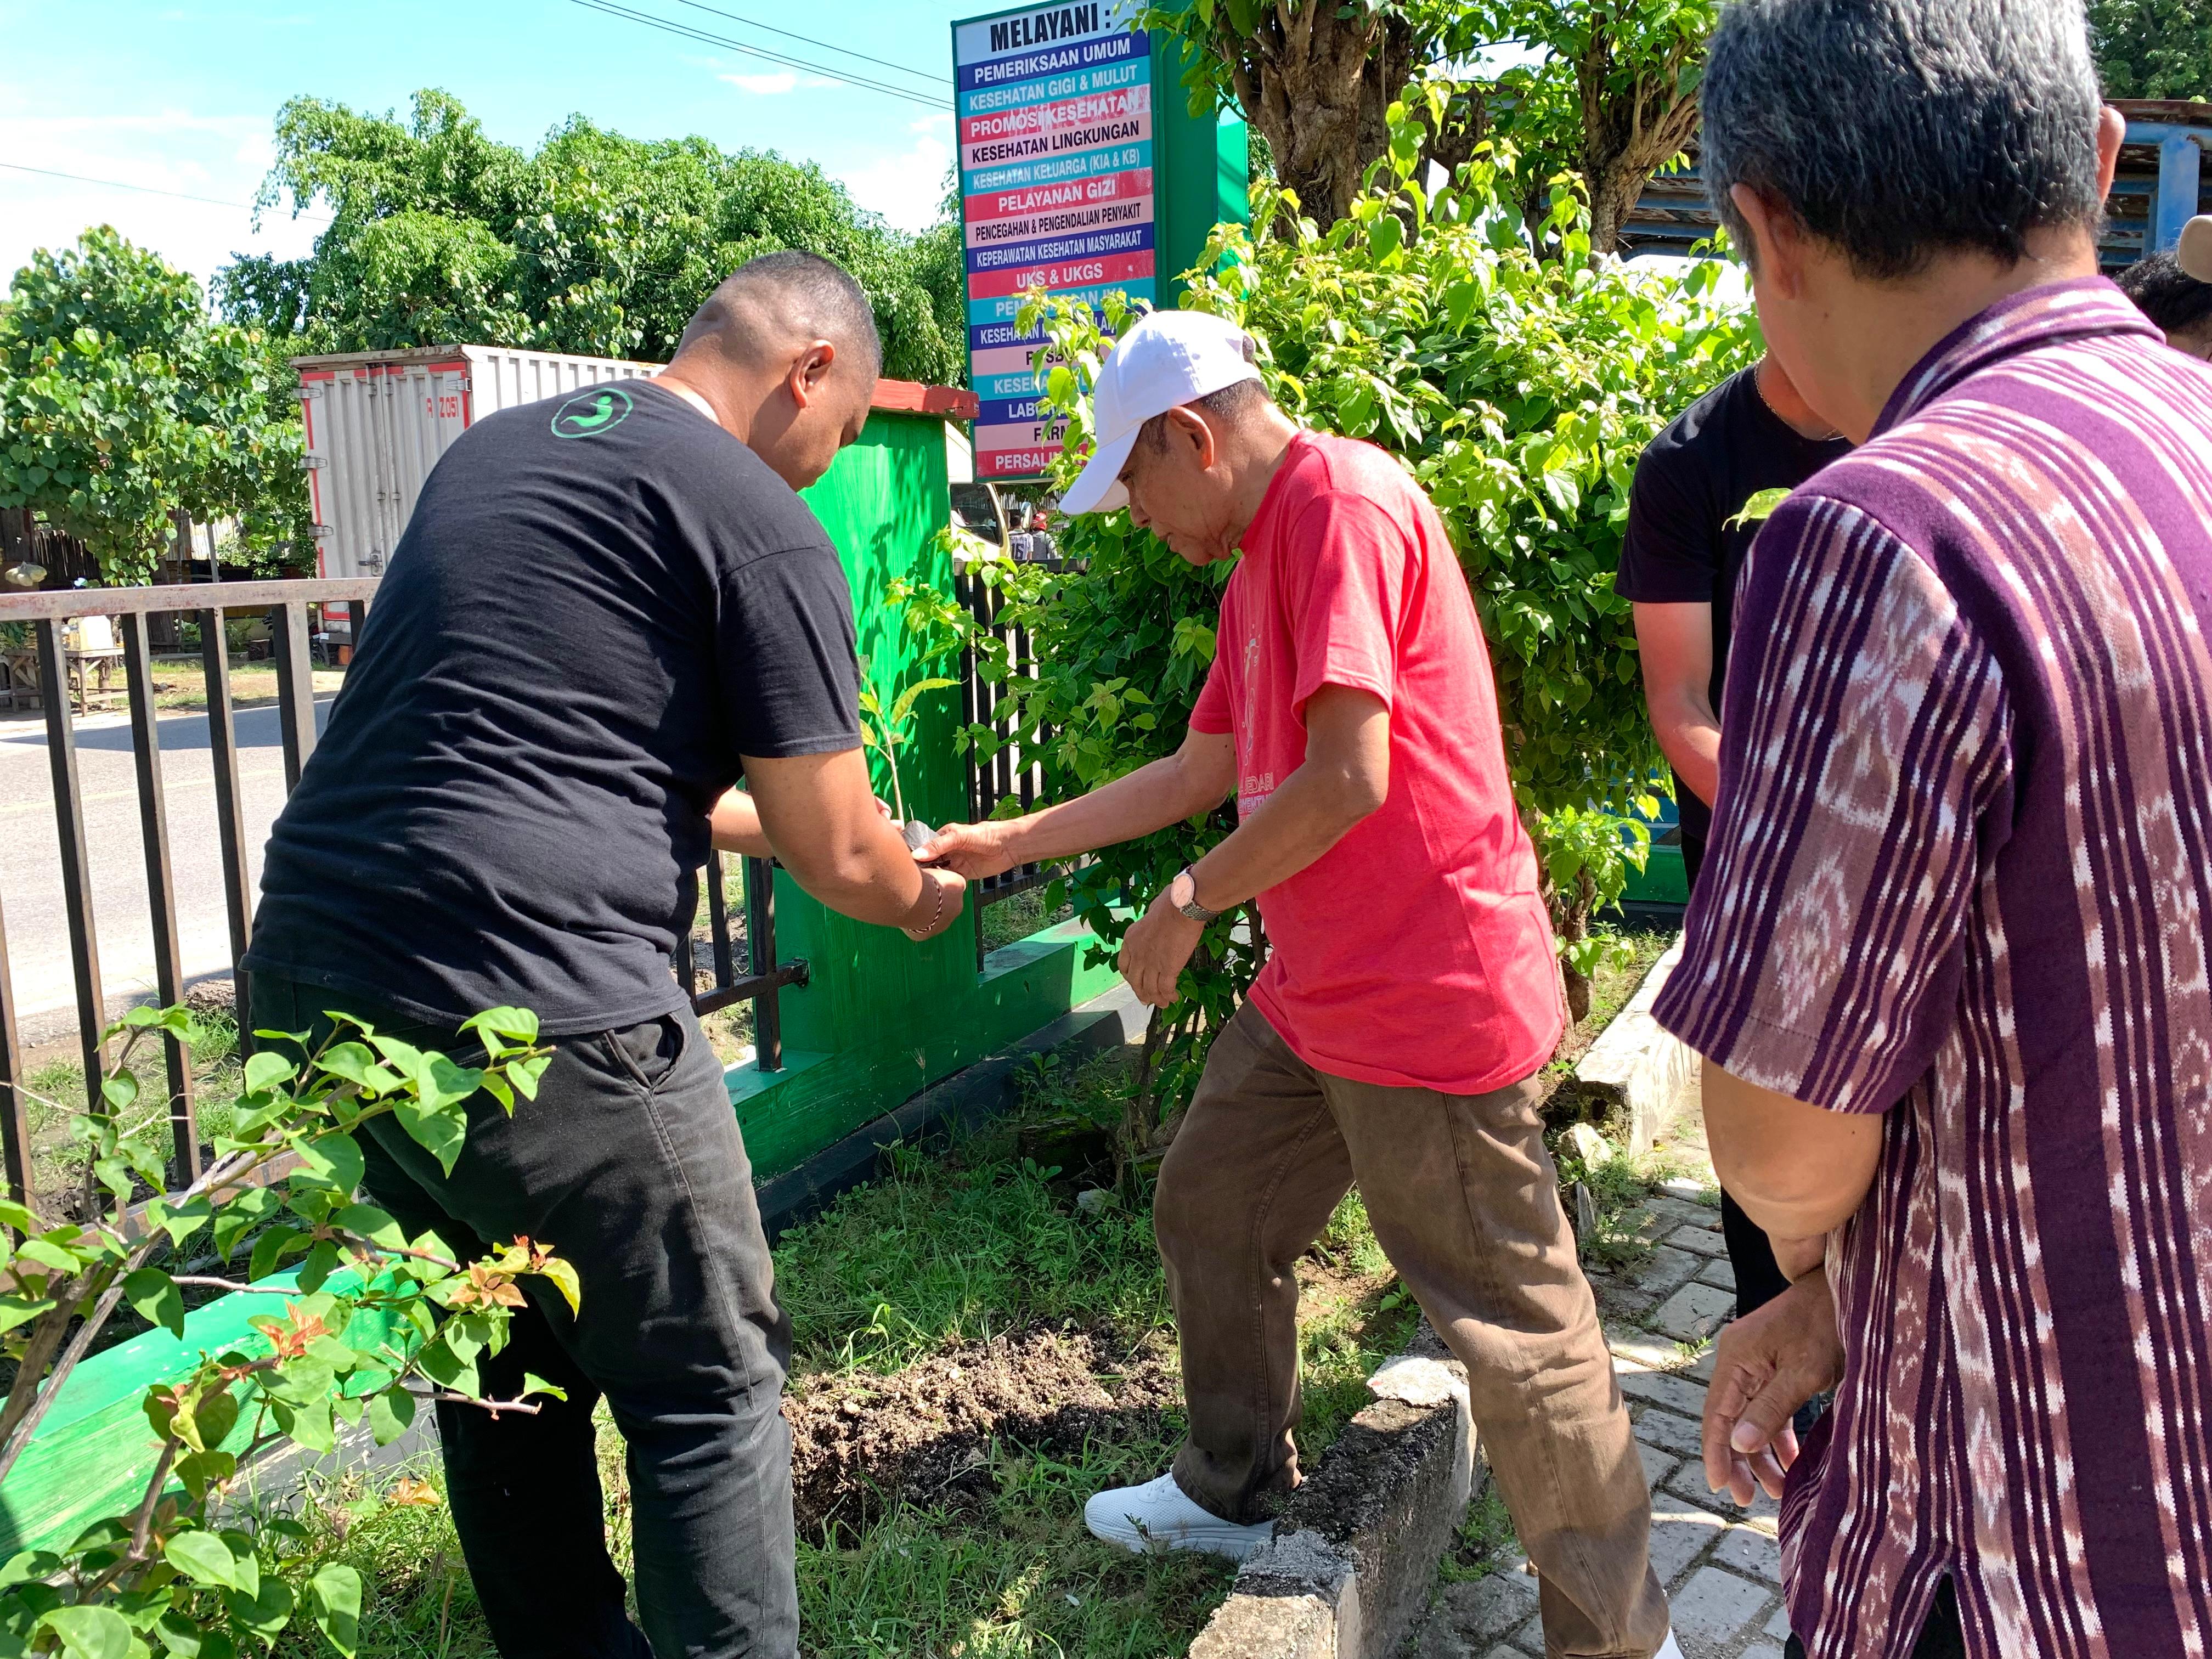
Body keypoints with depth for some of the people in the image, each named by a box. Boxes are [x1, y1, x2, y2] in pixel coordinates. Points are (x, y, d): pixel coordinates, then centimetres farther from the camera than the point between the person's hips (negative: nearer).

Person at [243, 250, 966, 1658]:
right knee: (708, 1393, 9)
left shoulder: (497, 448, 18)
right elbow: (837, 858, -4)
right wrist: (923, 900, 19)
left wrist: (775, 815, 34)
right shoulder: (759, 522, -6)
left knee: (508, 1375, 23)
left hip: (312, 971, 9)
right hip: (532, 1013, -9)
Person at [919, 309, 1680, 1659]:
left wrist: (1190, 903, -10)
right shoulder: (1260, 563, 17)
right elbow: (1201, 773, 22)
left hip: (1433, 1001, -10)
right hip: (1316, 993, 10)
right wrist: (1006, 843, 22)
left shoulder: (1344, 505, -15)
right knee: (1209, 1214, 19)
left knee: (1513, 1322, 1)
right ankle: (1235, 1494, 40)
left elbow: (1348, 776, -24)